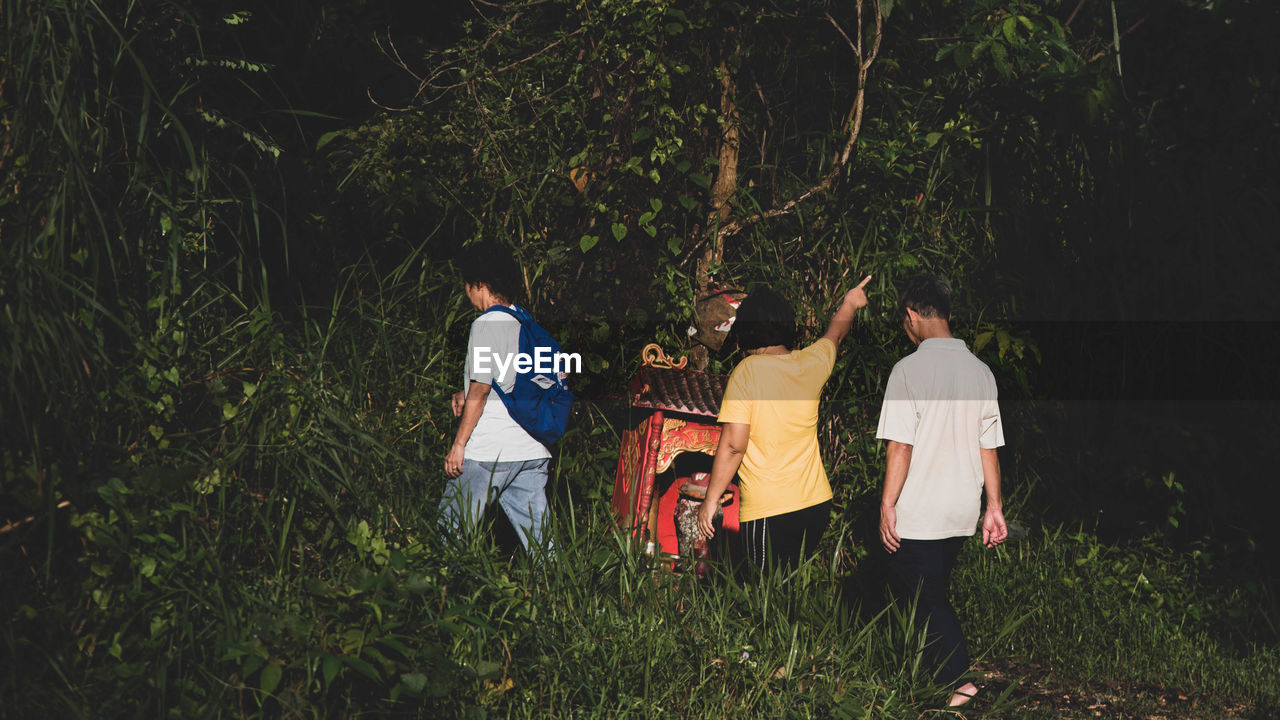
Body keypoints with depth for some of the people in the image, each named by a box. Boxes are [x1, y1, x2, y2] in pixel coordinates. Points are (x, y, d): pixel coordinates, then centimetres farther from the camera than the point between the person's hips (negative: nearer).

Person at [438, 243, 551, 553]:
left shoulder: (487, 324, -10)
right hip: (533, 450, 7)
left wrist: (458, 444, -10)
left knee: (452, 530, 3)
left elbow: (481, 390, -14)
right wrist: (467, 394, 18)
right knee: (537, 536, 7)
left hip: (490, 451, -7)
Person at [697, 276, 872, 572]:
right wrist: (850, 304, 48)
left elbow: (733, 446, -15)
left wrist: (710, 500, -6)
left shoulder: (746, 372, -11)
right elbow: (834, 336, 28)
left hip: (766, 510, -5)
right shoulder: (811, 362, 4)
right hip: (816, 502, 5)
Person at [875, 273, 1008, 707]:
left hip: (919, 512, -6)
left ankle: (957, 680, 1)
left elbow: (900, 446, -16)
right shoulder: (980, 371, 5)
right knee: (933, 592, 18)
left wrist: (888, 505, -10)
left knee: (924, 598, 4)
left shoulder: (909, 369, -14)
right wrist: (994, 507, 12)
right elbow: (989, 447, 7)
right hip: (963, 509, 6)